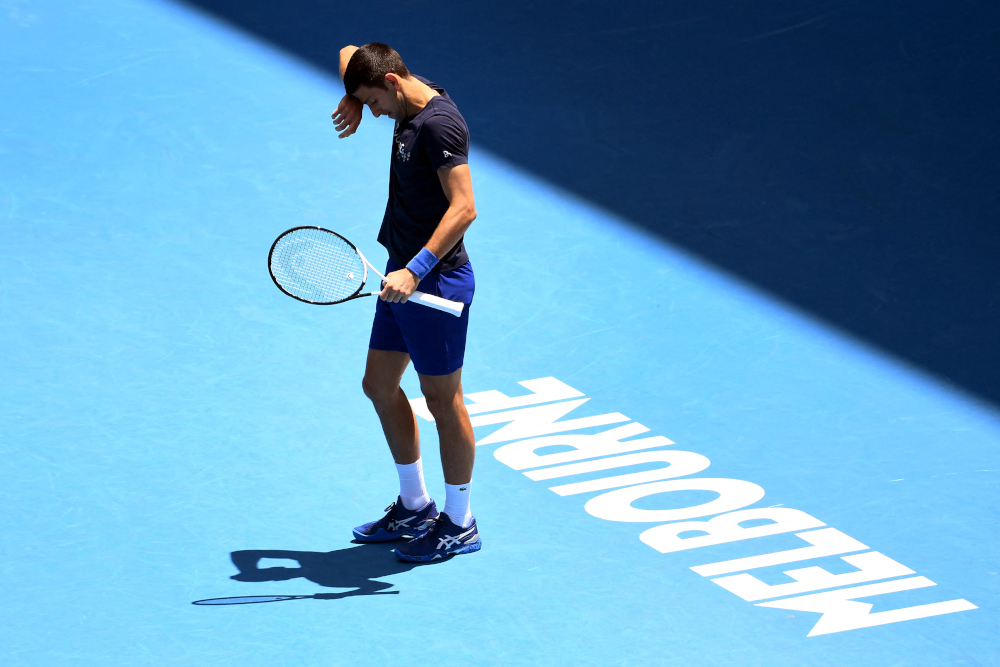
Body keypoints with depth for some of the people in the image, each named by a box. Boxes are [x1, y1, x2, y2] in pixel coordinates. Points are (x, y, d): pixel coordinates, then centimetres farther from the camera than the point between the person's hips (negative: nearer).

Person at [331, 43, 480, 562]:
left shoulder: (439, 124, -21)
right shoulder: (410, 105, 6)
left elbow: (463, 208, -28)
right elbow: (349, 53, 22)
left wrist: (415, 271, -32)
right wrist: (353, 101, 2)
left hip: (437, 281, -10)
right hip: (403, 274, 10)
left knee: (442, 398, 1)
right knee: (379, 386, 16)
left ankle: (459, 524, 14)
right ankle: (415, 508, 29)